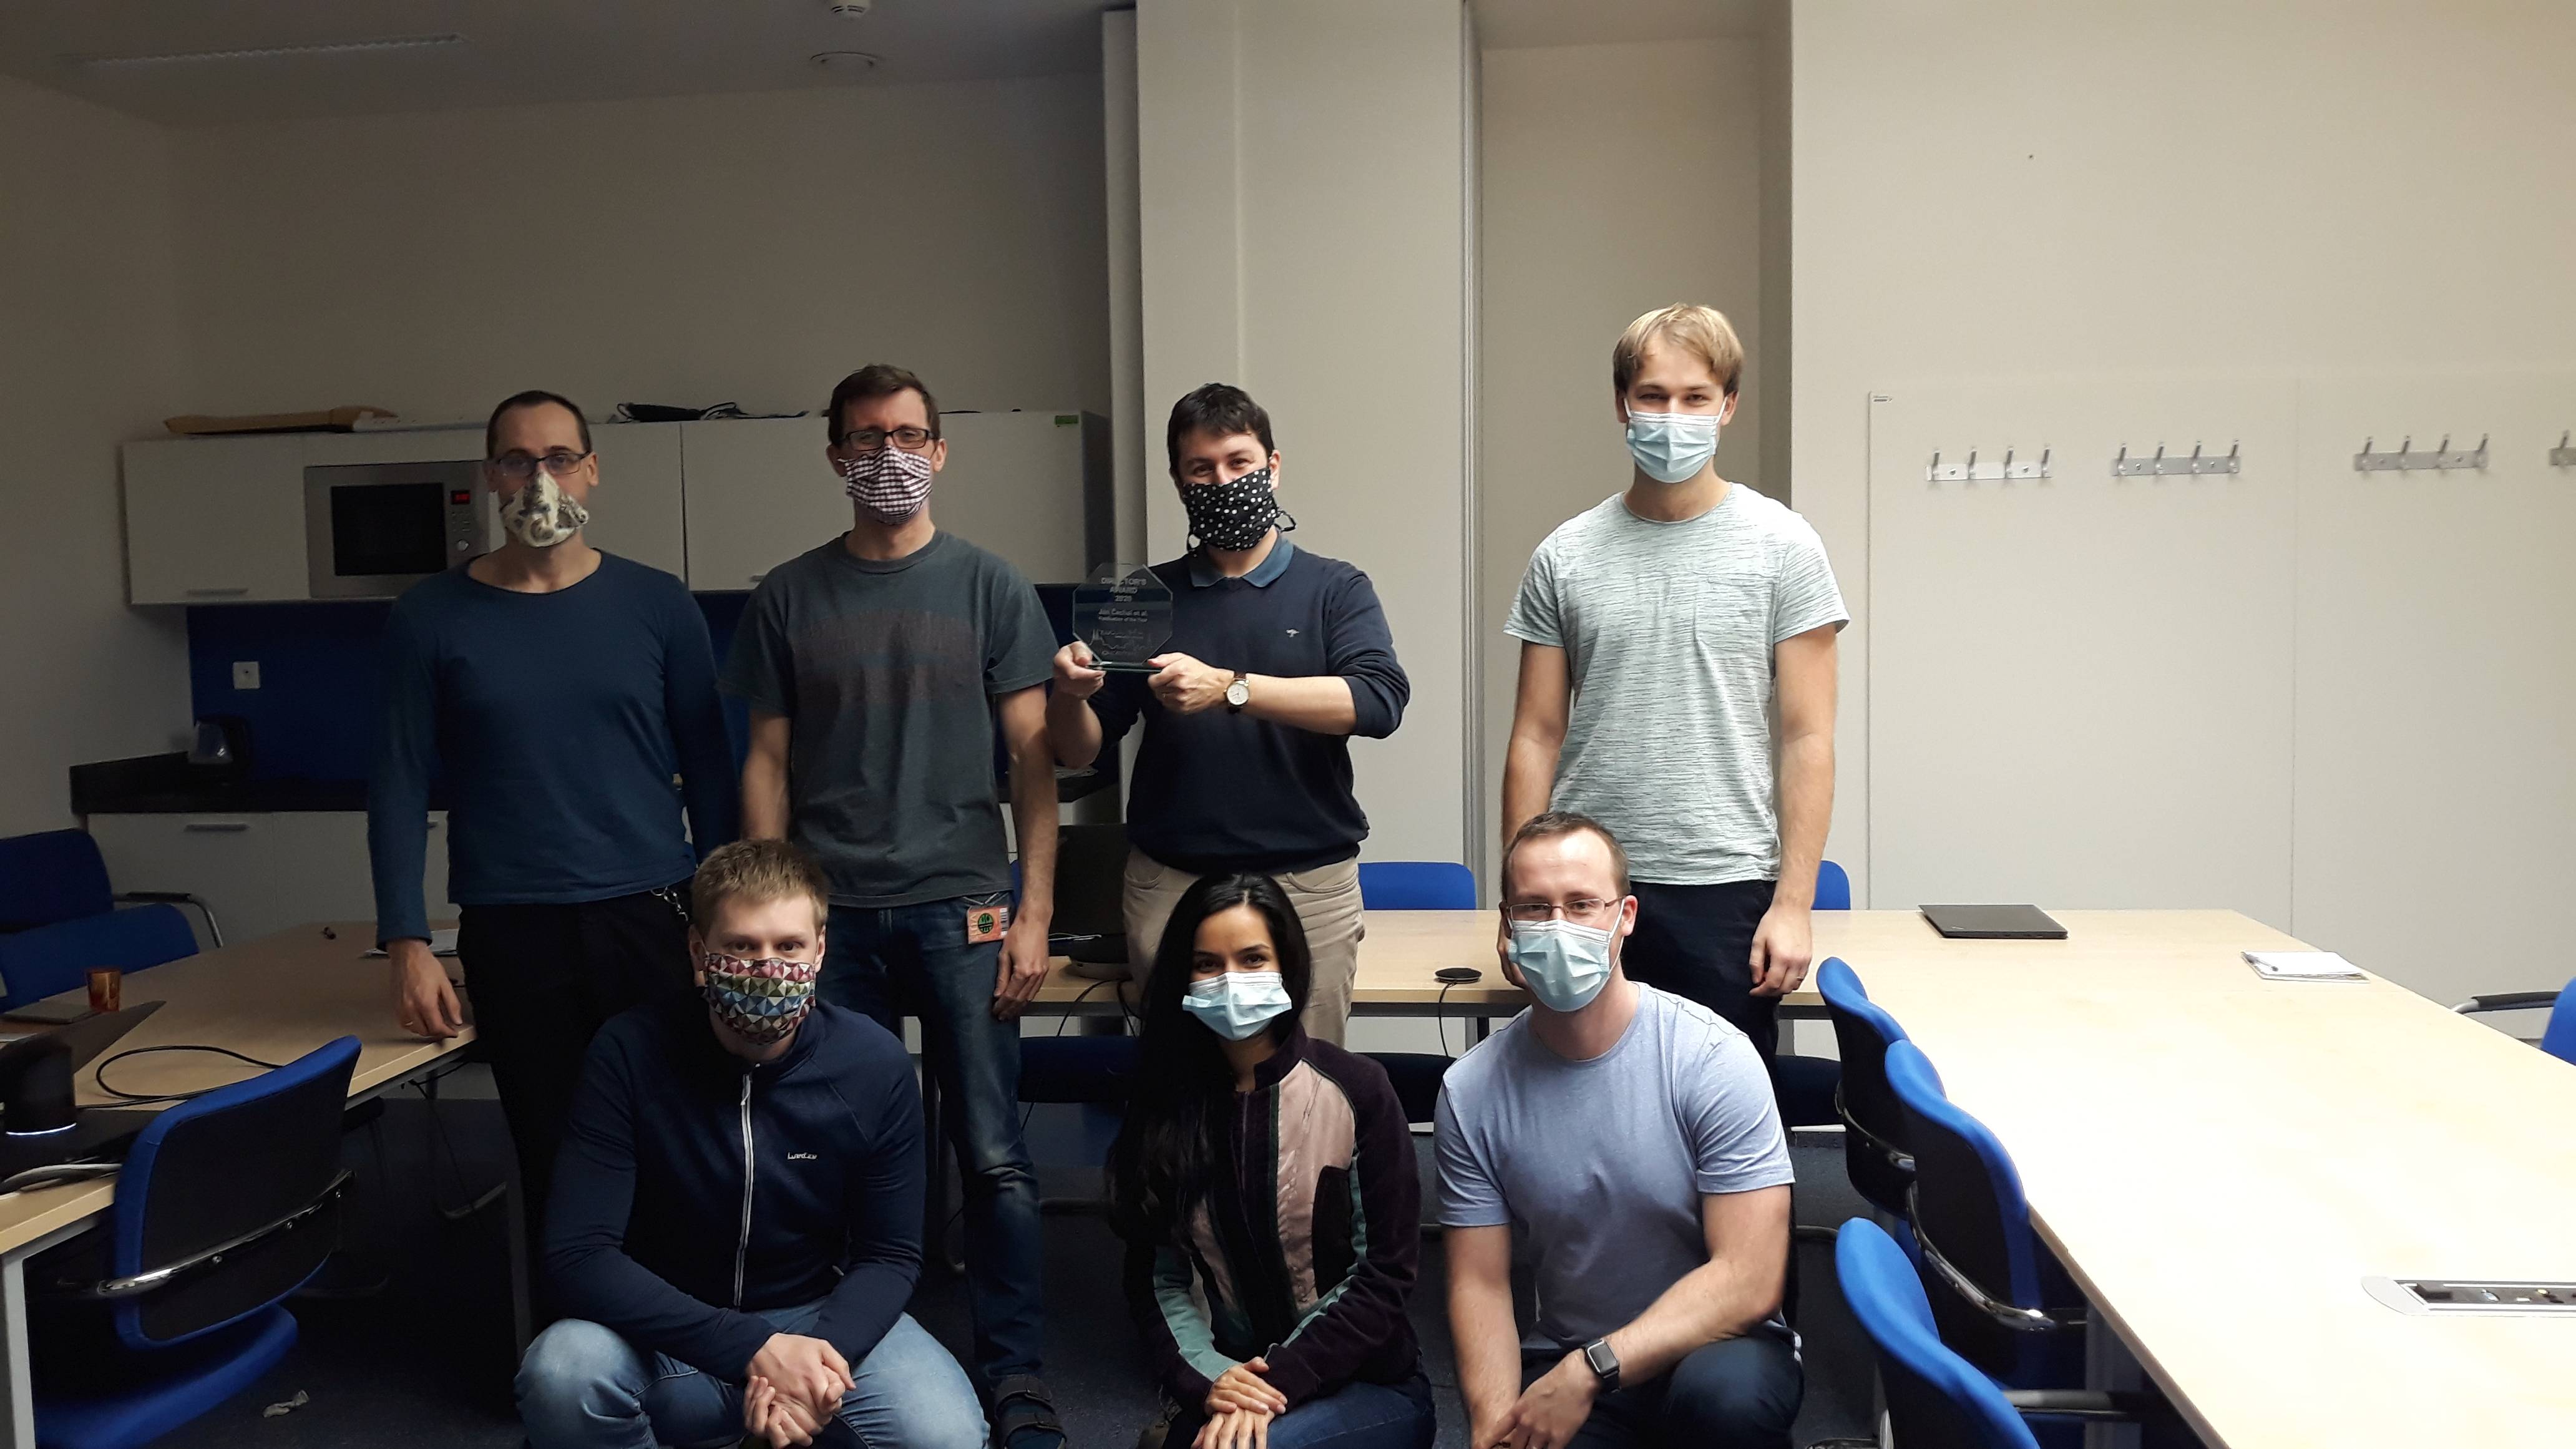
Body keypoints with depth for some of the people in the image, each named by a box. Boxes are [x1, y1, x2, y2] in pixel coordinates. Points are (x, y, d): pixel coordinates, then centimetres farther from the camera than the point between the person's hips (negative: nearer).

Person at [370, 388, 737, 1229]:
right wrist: (407, 942, -4)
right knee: (552, 1159, 7)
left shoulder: (657, 606, 2)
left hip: (651, 918, 0)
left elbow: (707, 769, 5)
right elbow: (401, 784, 2)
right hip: (511, 933, 0)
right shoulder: (432, 617, 2)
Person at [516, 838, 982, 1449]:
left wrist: (815, 1354, -26)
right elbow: (580, 1255, -21)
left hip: (824, 1320, 1)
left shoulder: (876, 1066, -13)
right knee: (561, 1375, -33)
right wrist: (753, 1348, -31)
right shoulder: (630, 1054, -17)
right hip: (673, 1335, -1)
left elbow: (890, 1254, -4)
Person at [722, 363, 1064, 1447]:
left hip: (961, 907, -1)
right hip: (832, 912, 2)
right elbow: (768, 763, 10)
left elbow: (1033, 758, 2)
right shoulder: (789, 597, 8)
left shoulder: (988, 587, 4)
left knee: (993, 1157, -2)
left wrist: (1034, 914, -5)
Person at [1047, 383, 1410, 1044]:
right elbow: (1078, 751, 9)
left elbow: (1379, 701, -15)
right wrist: (1069, 695, -14)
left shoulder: (1334, 589, 4)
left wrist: (1229, 687, -23)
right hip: (1169, 884, 2)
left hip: (1308, 884, -2)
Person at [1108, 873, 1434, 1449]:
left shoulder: (1355, 1090, -8)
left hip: (1365, 1386, -2)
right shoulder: (1165, 1100, 2)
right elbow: (1155, 1276, 1)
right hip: (1223, 1387, 3)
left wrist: (1277, 1384, -16)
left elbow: (1386, 1273, -8)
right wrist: (1204, 1379, -16)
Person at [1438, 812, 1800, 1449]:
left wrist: (1591, 1372, -25)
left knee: (1725, 1392, -34)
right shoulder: (1471, 1091, -4)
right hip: (1559, 1367, 2)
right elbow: (1479, 1284, -2)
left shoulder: (1713, 1057, -13)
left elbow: (1748, 1281, -17)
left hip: (1715, 1350, -1)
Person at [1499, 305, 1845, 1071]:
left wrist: (1793, 902, -7)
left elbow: (1807, 739, -1)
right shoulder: (1564, 557, 5)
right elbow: (1536, 739, 6)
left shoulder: (1782, 546, 0)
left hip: (1725, 888, -1)